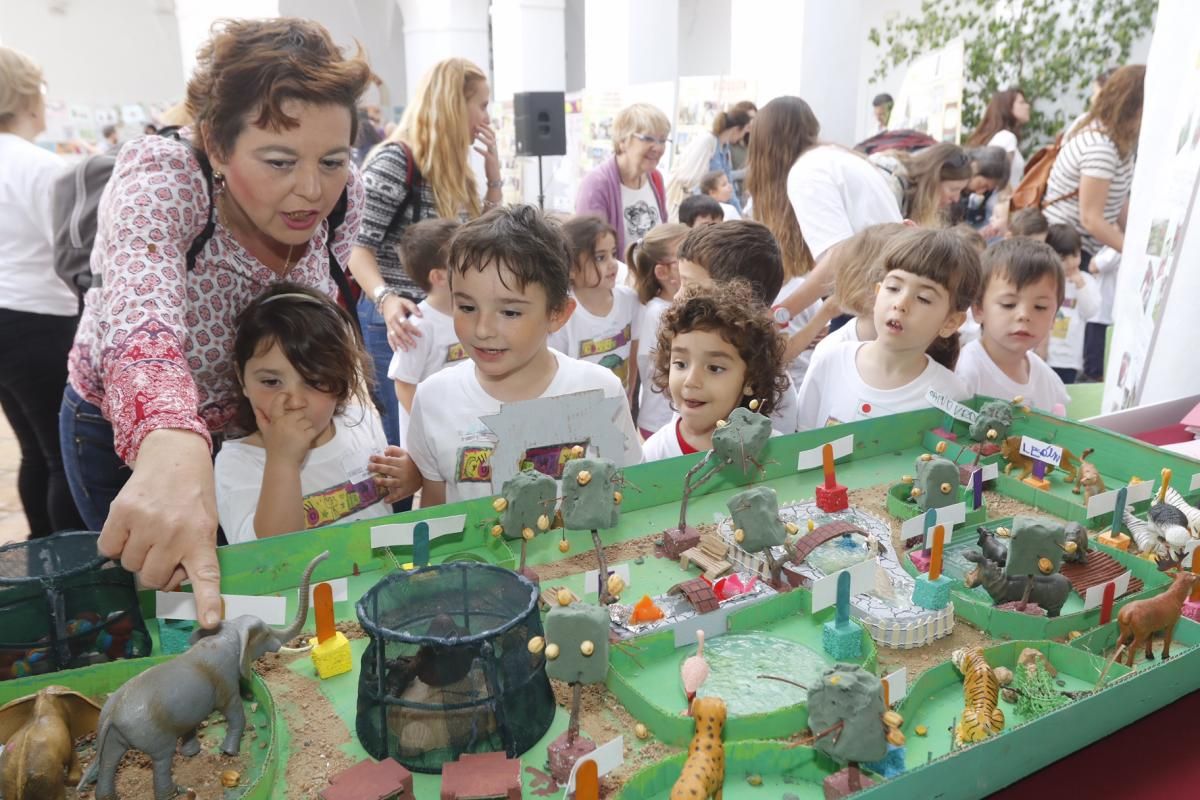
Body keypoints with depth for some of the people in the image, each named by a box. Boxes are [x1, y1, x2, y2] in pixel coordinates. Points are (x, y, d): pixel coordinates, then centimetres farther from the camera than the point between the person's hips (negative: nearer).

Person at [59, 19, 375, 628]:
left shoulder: (342, 195, -19)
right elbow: (141, 314, -54)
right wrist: (172, 442, -72)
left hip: (252, 424, 4)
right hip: (124, 432, -4)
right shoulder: (161, 175, -34)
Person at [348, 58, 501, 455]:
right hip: (401, 326, -8)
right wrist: (386, 300, -36)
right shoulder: (395, 161, -14)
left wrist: (493, 174, 5)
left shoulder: (451, 168, 12)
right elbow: (358, 248, -18)